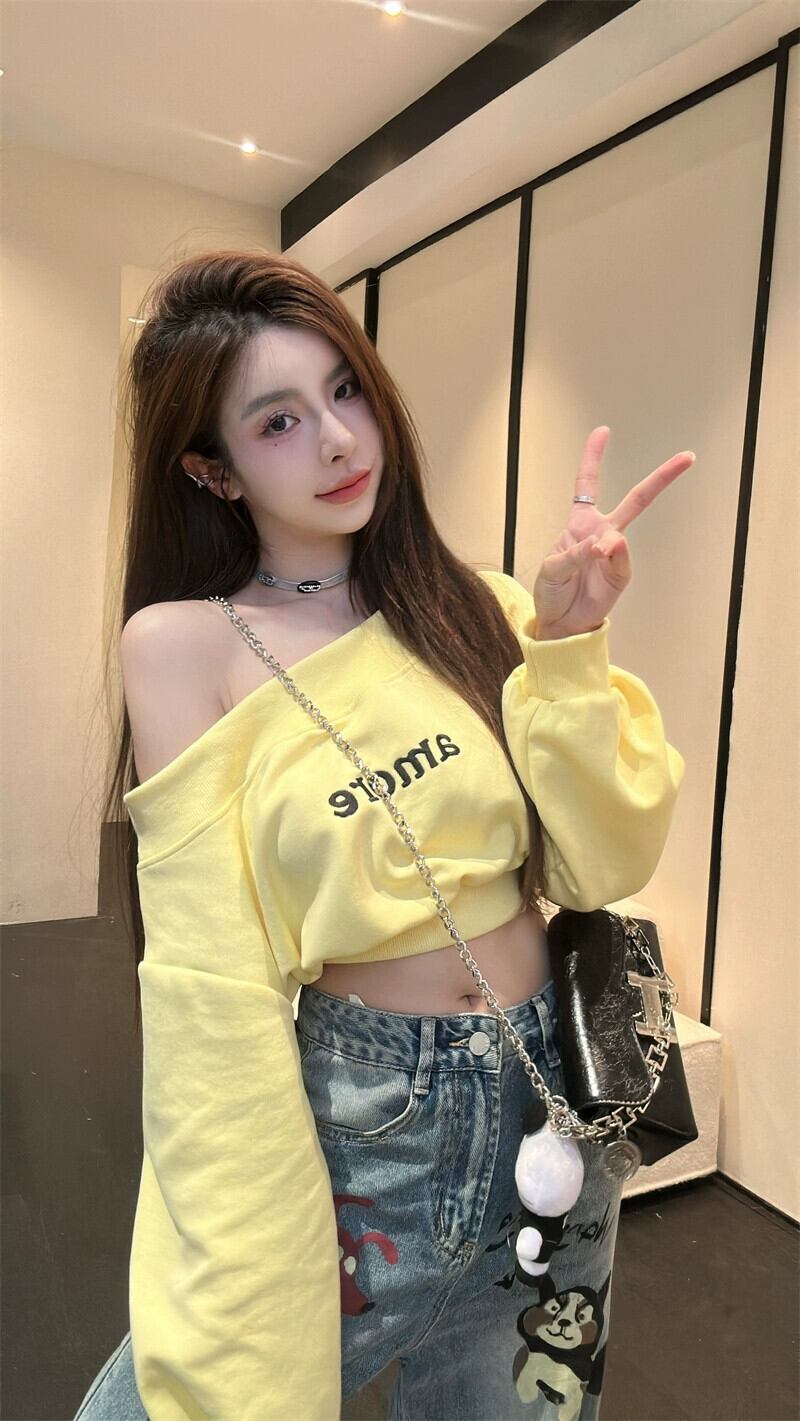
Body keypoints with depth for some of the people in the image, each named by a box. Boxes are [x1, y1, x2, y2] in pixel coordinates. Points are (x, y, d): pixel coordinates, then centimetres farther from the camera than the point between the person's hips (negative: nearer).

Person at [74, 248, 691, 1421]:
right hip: (349, 1129, -3)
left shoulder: (475, 608, -2)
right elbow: (216, 994, -16)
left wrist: (568, 647, -19)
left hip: (554, 1105, 4)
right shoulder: (183, 643, -12)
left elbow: (601, 866, -6)